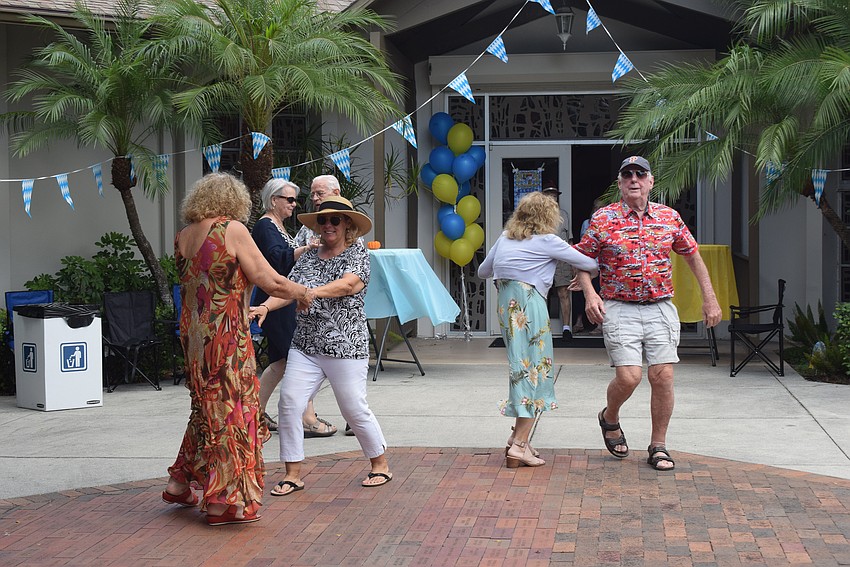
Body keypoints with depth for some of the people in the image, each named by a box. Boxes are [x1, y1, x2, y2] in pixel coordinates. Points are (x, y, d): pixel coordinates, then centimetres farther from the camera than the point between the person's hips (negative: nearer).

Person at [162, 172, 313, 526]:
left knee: (206, 409, 21)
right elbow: (269, 281, -12)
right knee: (231, 411, 1)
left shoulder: (182, 237, 8)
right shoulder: (232, 230, -11)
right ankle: (223, 500, 4)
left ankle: (179, 484, 28)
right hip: (227, 336, -7)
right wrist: (302, 292, 5)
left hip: (193, 333, 7)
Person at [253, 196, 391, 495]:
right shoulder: (307, 258, 14)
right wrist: (265, 306, -17)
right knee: (288, 403, -7)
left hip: (345, 347, -5)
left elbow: (347, 285, -18)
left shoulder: (358, 254, 0)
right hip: (305, 346, 5)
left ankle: (381, 465, 22)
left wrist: (309, 292, -32)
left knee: (355, 409, 1)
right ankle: (293, 474, 2)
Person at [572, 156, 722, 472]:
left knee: (663, 376, -4)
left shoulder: (669, 218, 6)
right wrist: (589, 294, -11)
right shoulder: (602, 219, -1)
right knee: (629, 377, -12)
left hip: (660, 307, 3)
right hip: (619, 309, -2)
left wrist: (710, 299, 14)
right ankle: (609, 418, 22)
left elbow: (692, 256, 16)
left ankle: (658, 446, 12)